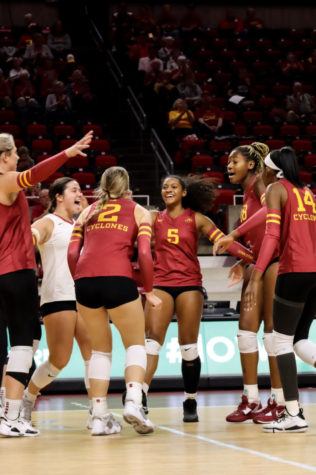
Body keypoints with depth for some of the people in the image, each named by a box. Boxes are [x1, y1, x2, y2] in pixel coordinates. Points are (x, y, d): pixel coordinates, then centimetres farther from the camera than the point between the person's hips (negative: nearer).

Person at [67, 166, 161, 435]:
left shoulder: (88, 212, 24)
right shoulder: (138, 211, 17)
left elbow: (72, 253, 12)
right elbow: (144, 253, 3)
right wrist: (149, 292, 12)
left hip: (85, 279, 3)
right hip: (118, 279, -3)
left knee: (101, 349, 18)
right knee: (135, 344, 13)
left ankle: (100, 417, 12)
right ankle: (133, 402, -10)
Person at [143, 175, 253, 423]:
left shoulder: (196, 219, 6)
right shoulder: (155, 218, 11)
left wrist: (254, 257, -8)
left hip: (189, 285, -1)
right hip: (161, 284, 1)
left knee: (188, 346, 0)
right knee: (153, 338, -15)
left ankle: (191, 403, 13)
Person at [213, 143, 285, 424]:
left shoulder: (260, 182, -9)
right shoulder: (247, 193, 17)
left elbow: (269, 210, -30)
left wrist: (234, 235, -32)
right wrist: (244, 264, 14)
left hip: (275, 261, -9)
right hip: (258, 263, 9)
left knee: (272, 329, -8)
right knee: (246, 327, 4)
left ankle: (279, 401, -4)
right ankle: (251, 400, 8)